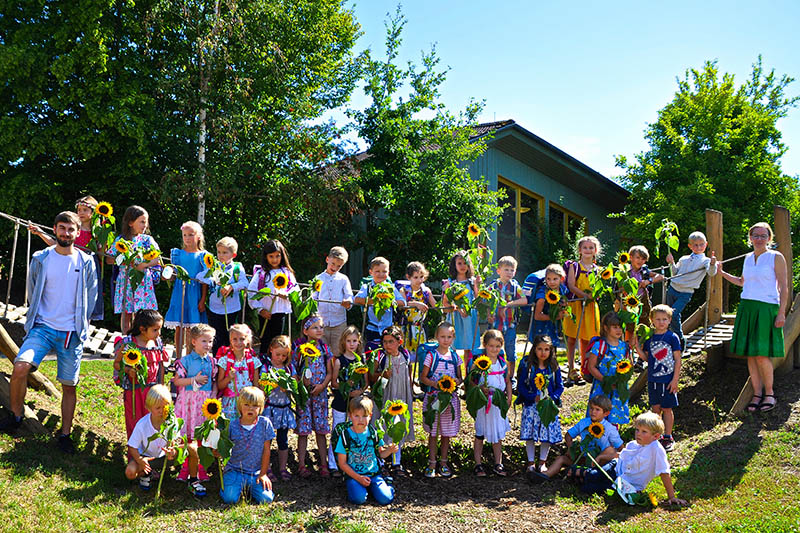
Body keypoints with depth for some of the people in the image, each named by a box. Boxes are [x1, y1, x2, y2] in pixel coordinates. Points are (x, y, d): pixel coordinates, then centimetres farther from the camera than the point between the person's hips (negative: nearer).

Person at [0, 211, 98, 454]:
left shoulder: (86, 262, 4)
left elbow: (91, 297, 11)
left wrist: (83, 324, 9)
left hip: (72, 332, 0)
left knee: (69, 386, 4)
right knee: (20, 367, -22)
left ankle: (65, 434, 18)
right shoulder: (40, 259, 4)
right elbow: (32, 293, 14)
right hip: (43, 327, 0)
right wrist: (34, 318, 12)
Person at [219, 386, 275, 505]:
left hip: (256, 472, 0)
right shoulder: (233, 425, -3)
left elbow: (266, 450, -2)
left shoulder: (265, 423, -5)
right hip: (235, 469, 0)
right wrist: (217, 452, -22)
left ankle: (250, 487, 18)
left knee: (266, 498, -15)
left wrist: (263, 474, -2)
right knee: (230, 498, -19)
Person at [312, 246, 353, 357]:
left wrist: (348, 303, -24)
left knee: (338, 355, 1)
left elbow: (349, 296, -2)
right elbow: (314, 297, 8)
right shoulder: (318, 278, 11)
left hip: (339, 324, 0)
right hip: (321, 323, 1)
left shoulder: (343, 279, 8)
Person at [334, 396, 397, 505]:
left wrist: (390, 450, -11)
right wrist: (359, 478, -13)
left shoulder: (373, 433, 1)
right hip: (354, 475, -2)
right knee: (359, 499, -27)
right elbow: (342, 464, -5)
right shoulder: (345, 435, -8)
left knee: (385, 499, -18)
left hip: (373, 473, 2)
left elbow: (381, 454, 12)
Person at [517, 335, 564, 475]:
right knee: (530, 434, 0)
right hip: (531, 405, -1)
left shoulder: (554, 367, 2)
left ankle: (542, 462, 22)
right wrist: (534, 397, -17)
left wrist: (551, 398, -13)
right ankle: (531, 462, 16)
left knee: (548, 434, 4)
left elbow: (560, 386, 6)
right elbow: (521, 386, -4)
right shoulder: (527, 365, -4)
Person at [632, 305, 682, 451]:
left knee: (667, 408, 4)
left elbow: (677, 360, -5)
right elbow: (646, 358, 8)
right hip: (653, 379, 4)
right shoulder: (649, 338, 5)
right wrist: (636, 346, -8)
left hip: (668, 380, -4)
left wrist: (675, 380, -9)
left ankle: (668, 438, 15)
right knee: (655, 408, 11)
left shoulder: (672, 337, -7)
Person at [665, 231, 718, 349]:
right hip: (672, 289, 5)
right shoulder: (683, 259, 13)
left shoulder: (705, 261, -1)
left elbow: (711, 273, -21)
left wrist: (713, 264, -40)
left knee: (673, 315, -18)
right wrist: (672, 263, 7)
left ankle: (681, 340, -3)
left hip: (685, 294, -5)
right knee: (671, 317, 9)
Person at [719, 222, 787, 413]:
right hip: (747, 308, 6)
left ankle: (769, 393, 9)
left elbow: (784, 287, -5)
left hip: (766, 309, -6)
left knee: (761, 355, -9)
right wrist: (721, 273, 21)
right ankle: (757, 394, 13)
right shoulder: (748, 258, 13)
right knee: (750, 354, 4)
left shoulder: (776, 257, -3)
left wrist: (781, 312, -12)